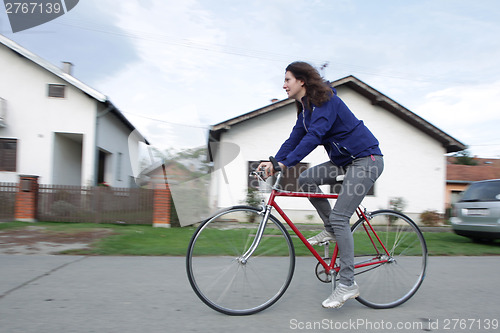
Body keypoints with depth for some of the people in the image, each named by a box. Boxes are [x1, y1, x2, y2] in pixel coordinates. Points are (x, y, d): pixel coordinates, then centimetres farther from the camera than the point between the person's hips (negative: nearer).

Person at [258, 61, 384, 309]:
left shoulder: (325, 101, -17)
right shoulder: (305, 109, 11)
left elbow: (314, 136, -30)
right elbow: (295, 138, 8)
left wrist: (284, 163, -36)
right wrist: (273, 162, -6)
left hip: (366, 159, -9)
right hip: (345, 160, 9)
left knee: (339, 217, -15)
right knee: (305, 179, -3)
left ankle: (348, 284, -6)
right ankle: (330, 231, 10)